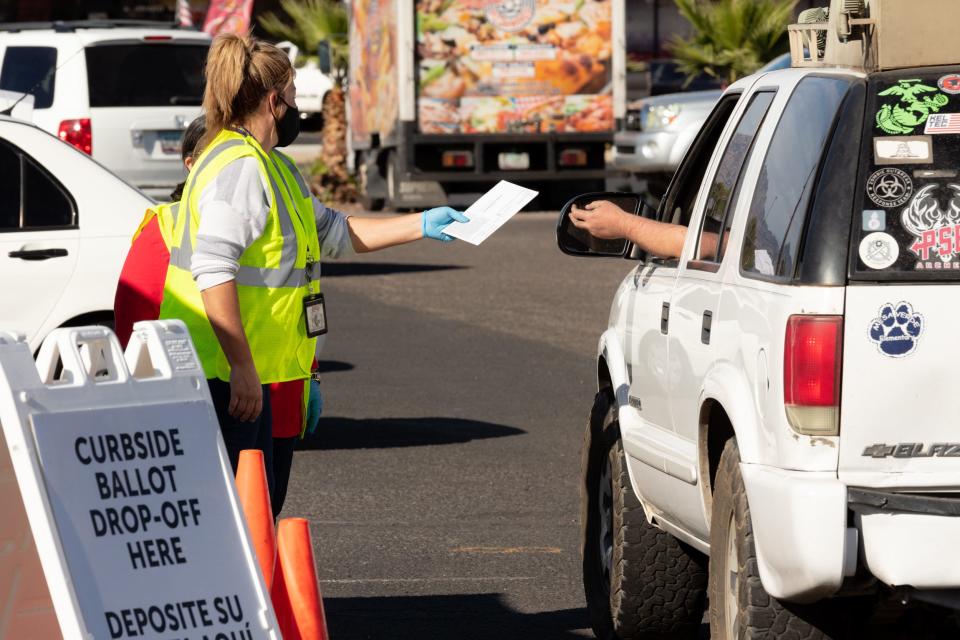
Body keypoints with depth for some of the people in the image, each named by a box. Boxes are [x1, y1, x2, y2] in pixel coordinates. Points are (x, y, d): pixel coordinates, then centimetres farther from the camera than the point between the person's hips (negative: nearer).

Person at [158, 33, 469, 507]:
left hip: (243, 372, 11)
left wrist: (420, 226, 27)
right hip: (219, 374, -11)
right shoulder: (240, 168, -16)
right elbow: (214, 272, -25)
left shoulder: (272, 167, 19)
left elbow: (334, 233, 31)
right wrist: (242, 369, -26)